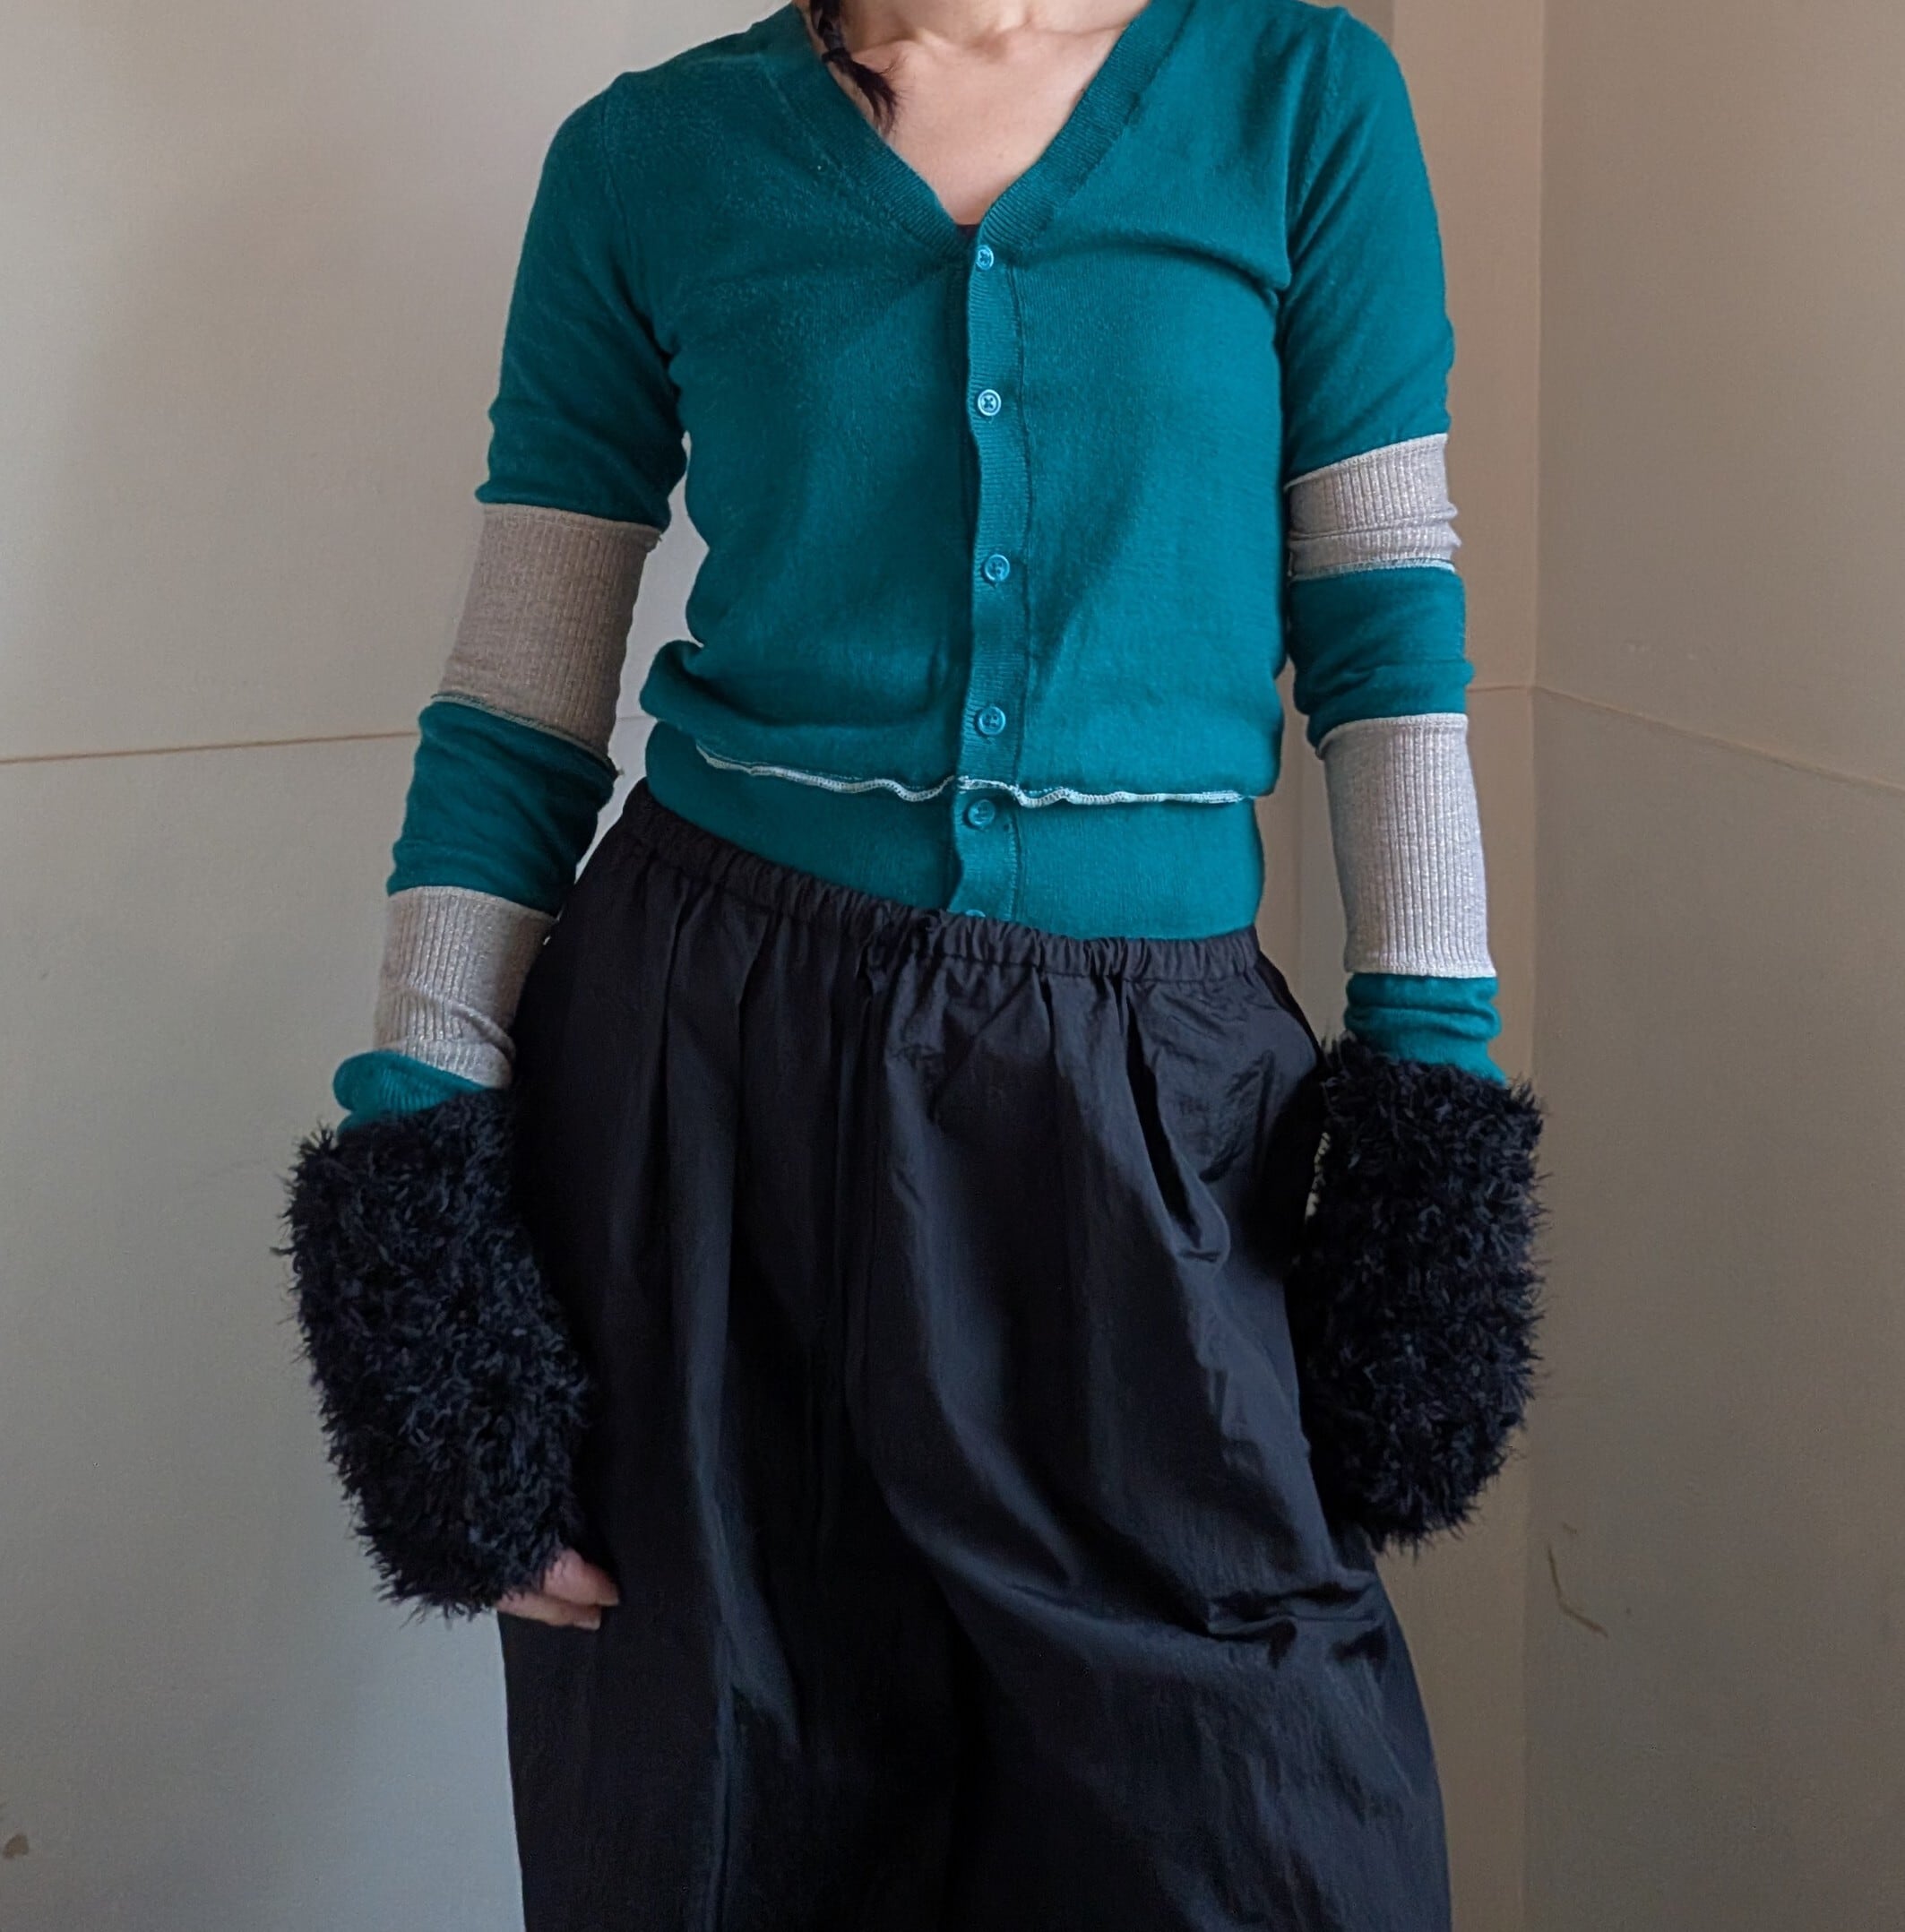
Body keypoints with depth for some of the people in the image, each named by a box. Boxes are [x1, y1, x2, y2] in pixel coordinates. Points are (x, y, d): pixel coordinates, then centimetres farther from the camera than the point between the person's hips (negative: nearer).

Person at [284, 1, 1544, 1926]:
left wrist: (1432, 1072, -4)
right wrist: (417, 1132, -4)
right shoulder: (649, 155, 5)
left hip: (1143, 1091, 0)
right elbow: (516, 711, 3)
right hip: (702, 1040, 1)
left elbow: (1387, 626, 3)